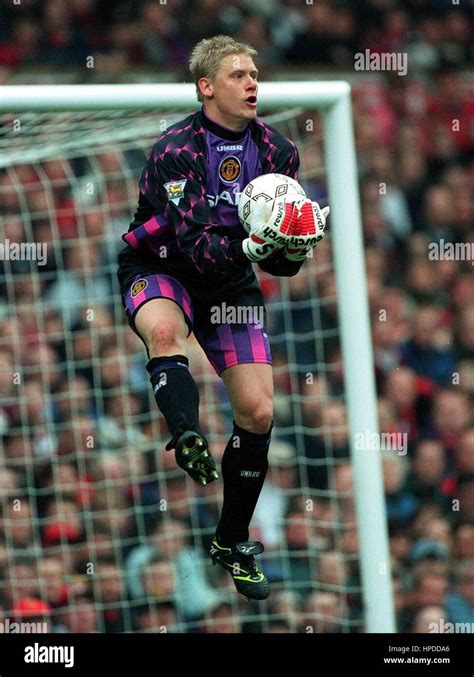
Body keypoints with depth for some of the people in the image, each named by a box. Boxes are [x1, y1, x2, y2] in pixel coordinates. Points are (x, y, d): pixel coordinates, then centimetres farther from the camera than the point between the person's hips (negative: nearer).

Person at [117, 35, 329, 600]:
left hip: (231, 282, 4)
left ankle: (232, 543, 13)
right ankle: (188, 439, -60)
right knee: (163, 329, -41)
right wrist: (251, 247, -45)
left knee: (257, 411, -4)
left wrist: (292, 248, -25)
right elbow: (197, 245, -28)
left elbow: (282, 262, -2)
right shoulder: (177, 149, -21)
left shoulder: (277, 151, -4)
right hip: (160, 268, -4)